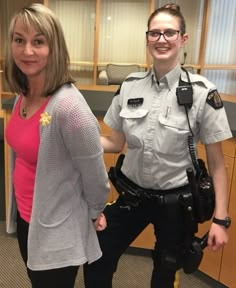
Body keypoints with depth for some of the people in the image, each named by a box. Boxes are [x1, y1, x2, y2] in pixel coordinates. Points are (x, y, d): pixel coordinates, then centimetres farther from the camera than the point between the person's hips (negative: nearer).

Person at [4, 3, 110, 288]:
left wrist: (94, 214, -2)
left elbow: (96, 178, -19)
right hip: (24, 219, 8)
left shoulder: (69, 107, -29)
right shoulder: (22, 96, -2)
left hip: (57, 232, -7)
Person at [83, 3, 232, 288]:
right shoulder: (130, 86, -5)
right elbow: (115, 143, 4)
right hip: (133, 195, 3)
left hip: (175, 202, -2)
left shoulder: (201, 92, -14)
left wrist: (220, 219, -10)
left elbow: (216, 162, -9)